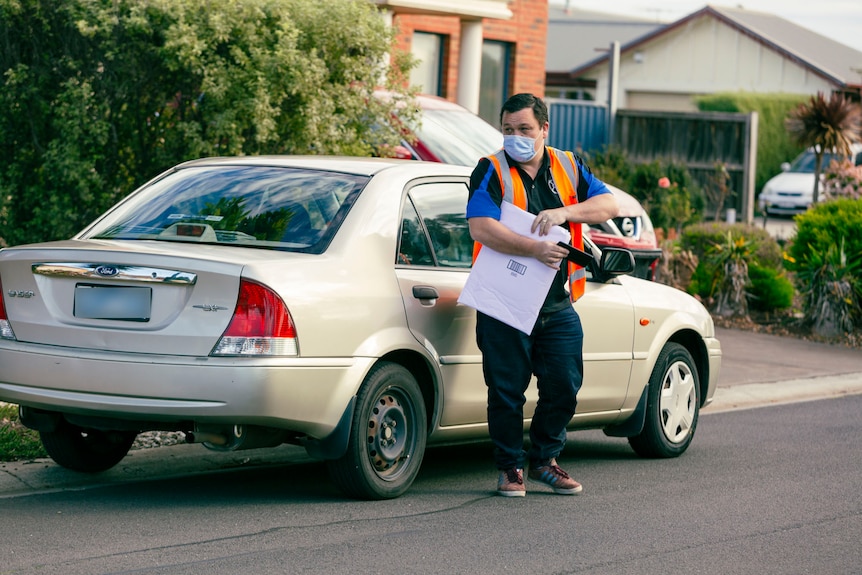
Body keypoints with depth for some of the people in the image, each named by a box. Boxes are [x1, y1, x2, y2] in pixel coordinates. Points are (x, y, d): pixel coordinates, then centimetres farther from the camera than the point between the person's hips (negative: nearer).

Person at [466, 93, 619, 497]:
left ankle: (544, 460, 24)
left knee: (564, 387, 6)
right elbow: (481, 228, -19)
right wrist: (534, 248, -30)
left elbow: (609, 205, -1)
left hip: (558, 305, 4)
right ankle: (510, 467, 16)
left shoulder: (568, 168, 10)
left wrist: (564, 212, -18)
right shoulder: (492, 171, -4)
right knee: (507, 391, 1)